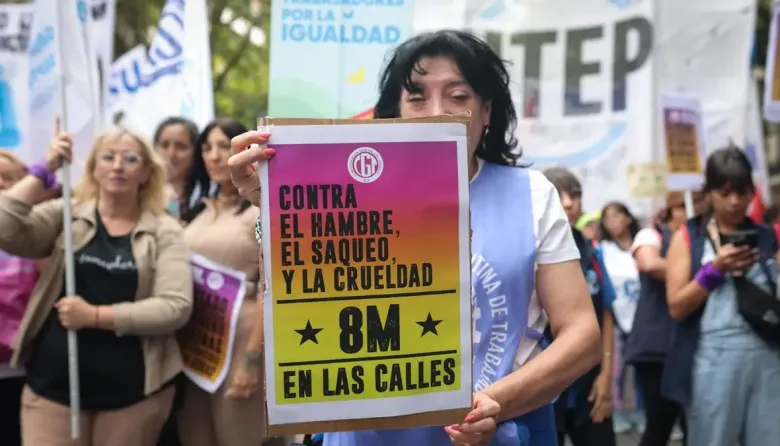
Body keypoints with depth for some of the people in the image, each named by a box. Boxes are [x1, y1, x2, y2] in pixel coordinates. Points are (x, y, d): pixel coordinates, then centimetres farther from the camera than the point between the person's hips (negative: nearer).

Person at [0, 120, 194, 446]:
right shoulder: (65, 215, 4)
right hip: (54, 386, 1)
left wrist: (95, 315, -17)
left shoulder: (164, 231, -1)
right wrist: (45, 170, -9)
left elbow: (176, 307, -12)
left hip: (134, 392, -1)